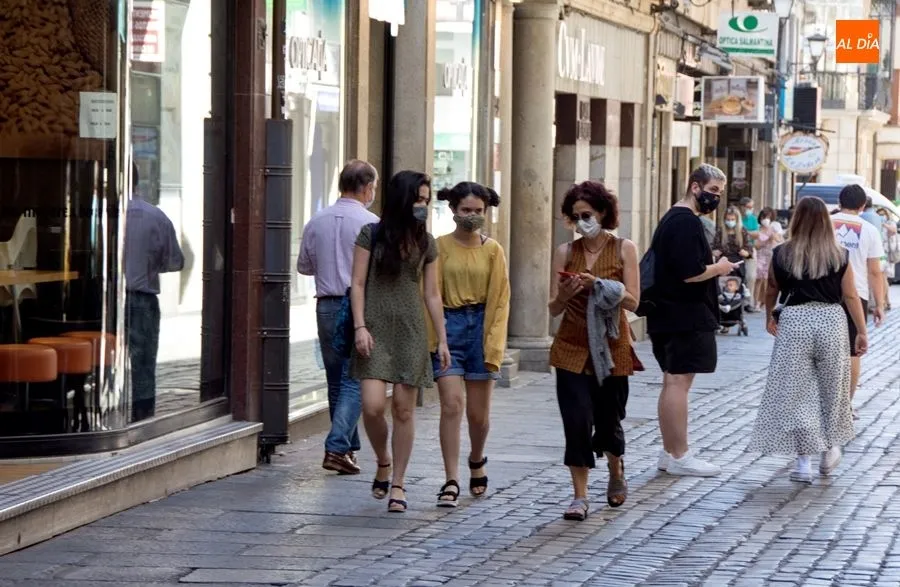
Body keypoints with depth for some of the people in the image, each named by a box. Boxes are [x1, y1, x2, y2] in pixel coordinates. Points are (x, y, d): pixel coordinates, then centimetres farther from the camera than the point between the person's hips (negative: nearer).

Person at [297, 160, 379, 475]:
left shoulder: (316, 222, 5)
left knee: (336, 380, 15)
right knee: (354, 381, -3)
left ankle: (349, 447, 21)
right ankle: (337, 448, -14)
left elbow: (304, 266, 14)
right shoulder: (370, 223, -10)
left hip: (326, 306, 5)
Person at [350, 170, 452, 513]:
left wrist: (442, 339, 9)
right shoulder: (372, 235, 0)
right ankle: (383, 463, 14)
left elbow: (432, 295, 12)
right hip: (376, 330, -2)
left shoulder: (426, 243, 9)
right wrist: (360, 326, -11)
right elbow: (357, 284, -1)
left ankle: (397, 484, 10)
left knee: (403, 410, 1)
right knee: (373, 405, -13)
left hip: (411, 332, 2)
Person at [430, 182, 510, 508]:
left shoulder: (492, 250, 5)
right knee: (452, 404, -12)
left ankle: (477, 461, 38)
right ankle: (451, 482, -9)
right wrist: (431, 339, -12)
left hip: (481, 327, 2)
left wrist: (494, 346, -4)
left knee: (478, 412, 8)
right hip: (448, 326, -2)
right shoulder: (440, 246, 0)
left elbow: (500, 300, 4)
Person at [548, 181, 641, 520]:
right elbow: (554, 308, 3)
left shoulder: (624, 250, -1)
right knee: (577, 422, -9)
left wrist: (599, 285, -21)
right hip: (573, 349, 1)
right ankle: (580, 497, -4)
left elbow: (632, 301, -8)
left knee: (608, 419, 10)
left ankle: (616, 469, 41)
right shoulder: (565, 253, 3)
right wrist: (565, 294, -19)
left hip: (611, 347, 0)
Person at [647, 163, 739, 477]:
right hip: (686, 317, -11)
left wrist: (714, 266, 14)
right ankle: (679, 457, -5)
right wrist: (719, 268, -8)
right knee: (678, 381, -7)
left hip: (669, 316, 11)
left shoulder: (672, 219, 17)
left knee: (672, 381, 14)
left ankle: (670, 452, 20)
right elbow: (691, 273, -24)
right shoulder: (687, 222, -16)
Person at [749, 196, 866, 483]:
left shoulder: (782, 255, -1)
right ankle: (830, 450, 28)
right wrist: (862, 332, 5)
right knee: (830, 388, 18)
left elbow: (771, 291, 13)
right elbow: (851, 296, -2)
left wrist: (769, 318, 31)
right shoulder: (839, 257, -2)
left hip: (794, 322, -1)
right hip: (831, 320, 1)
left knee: (795, 393, 4)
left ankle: (803, 461, 0)